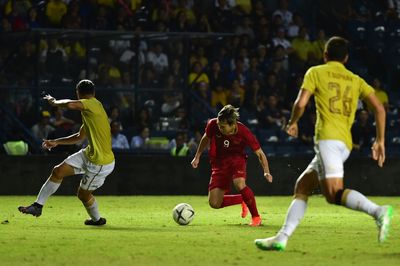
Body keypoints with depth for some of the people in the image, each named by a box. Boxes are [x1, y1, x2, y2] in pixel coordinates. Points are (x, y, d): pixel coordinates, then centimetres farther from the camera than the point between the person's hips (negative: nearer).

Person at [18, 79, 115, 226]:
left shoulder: (92, 104, -19)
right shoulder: (89, 112, 13)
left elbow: (70, 104, -38)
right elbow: (80, 137, 25)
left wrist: (54, 102, -17)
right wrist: (56, 142, 25)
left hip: (100, 163, -9)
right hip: (89, 154, 9)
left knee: (83, 194, 8)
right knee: (58, 171, 3)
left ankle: (97, 219, 33)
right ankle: (38, 205, 10)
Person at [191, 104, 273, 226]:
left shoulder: (243, 132, -24)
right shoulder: (213, 125, -18)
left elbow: (260, 153, -15)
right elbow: (206, 139, 7)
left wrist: (266, 172, -28)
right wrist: (197, 157, 12)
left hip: (237, 158, -3)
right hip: (219, 162, 3)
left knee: (239, 184, -36)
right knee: (214, 203, -7)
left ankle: (256, 217, -16)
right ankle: (242, 200, 23)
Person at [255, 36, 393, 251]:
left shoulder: (316, 72, 8)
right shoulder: (355, 80, 21)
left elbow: (300, 103, -4)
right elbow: (379, 108, 9)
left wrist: (292, 123, 16)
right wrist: (380, 140, 14)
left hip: (328, 138, -7)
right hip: (346, 143, 7)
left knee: (334, 194, -20)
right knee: (302, 187, 14)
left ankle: (378, 211, -39)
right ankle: (282, 238, 9)